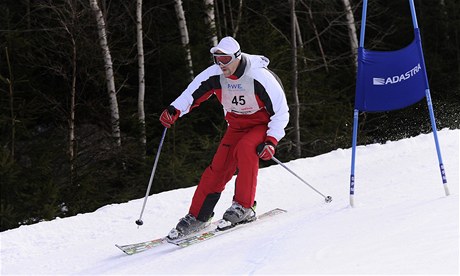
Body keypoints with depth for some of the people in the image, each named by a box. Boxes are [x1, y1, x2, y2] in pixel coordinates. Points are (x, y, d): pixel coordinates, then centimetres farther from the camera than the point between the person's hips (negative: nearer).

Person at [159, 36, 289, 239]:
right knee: (219, 166, -8)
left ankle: (244, 207, -28)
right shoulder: (214, 75, -14)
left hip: (264, 124, -5)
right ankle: (198, 217, 1)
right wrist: (174, 110, -21)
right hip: (237, 125, 5)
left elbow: (281, 112, -20)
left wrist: (271, 141, -29)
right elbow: (193, 93, -2)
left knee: (244, 148, -33)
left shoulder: (259, 78, -27)